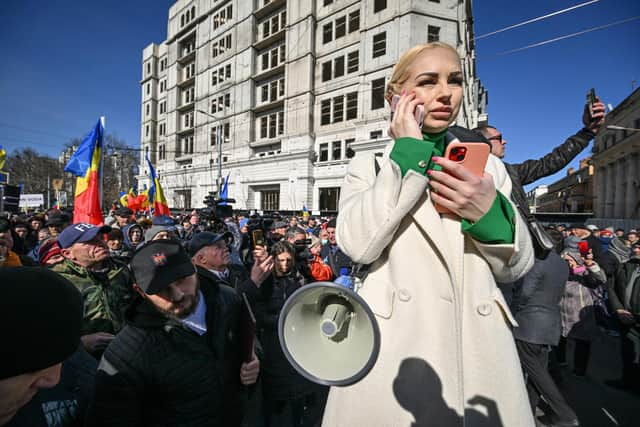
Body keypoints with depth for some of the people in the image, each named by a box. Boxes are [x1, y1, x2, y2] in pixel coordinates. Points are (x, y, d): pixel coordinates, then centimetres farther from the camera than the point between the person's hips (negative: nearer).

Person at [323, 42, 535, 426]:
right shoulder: (369, 166, 2)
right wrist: (408, 153, -12)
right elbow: (358, 245, -16)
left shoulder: (488, 164, 10)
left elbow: (516, 265, 7)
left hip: (478, 345, 4)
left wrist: (491, 211, -13)